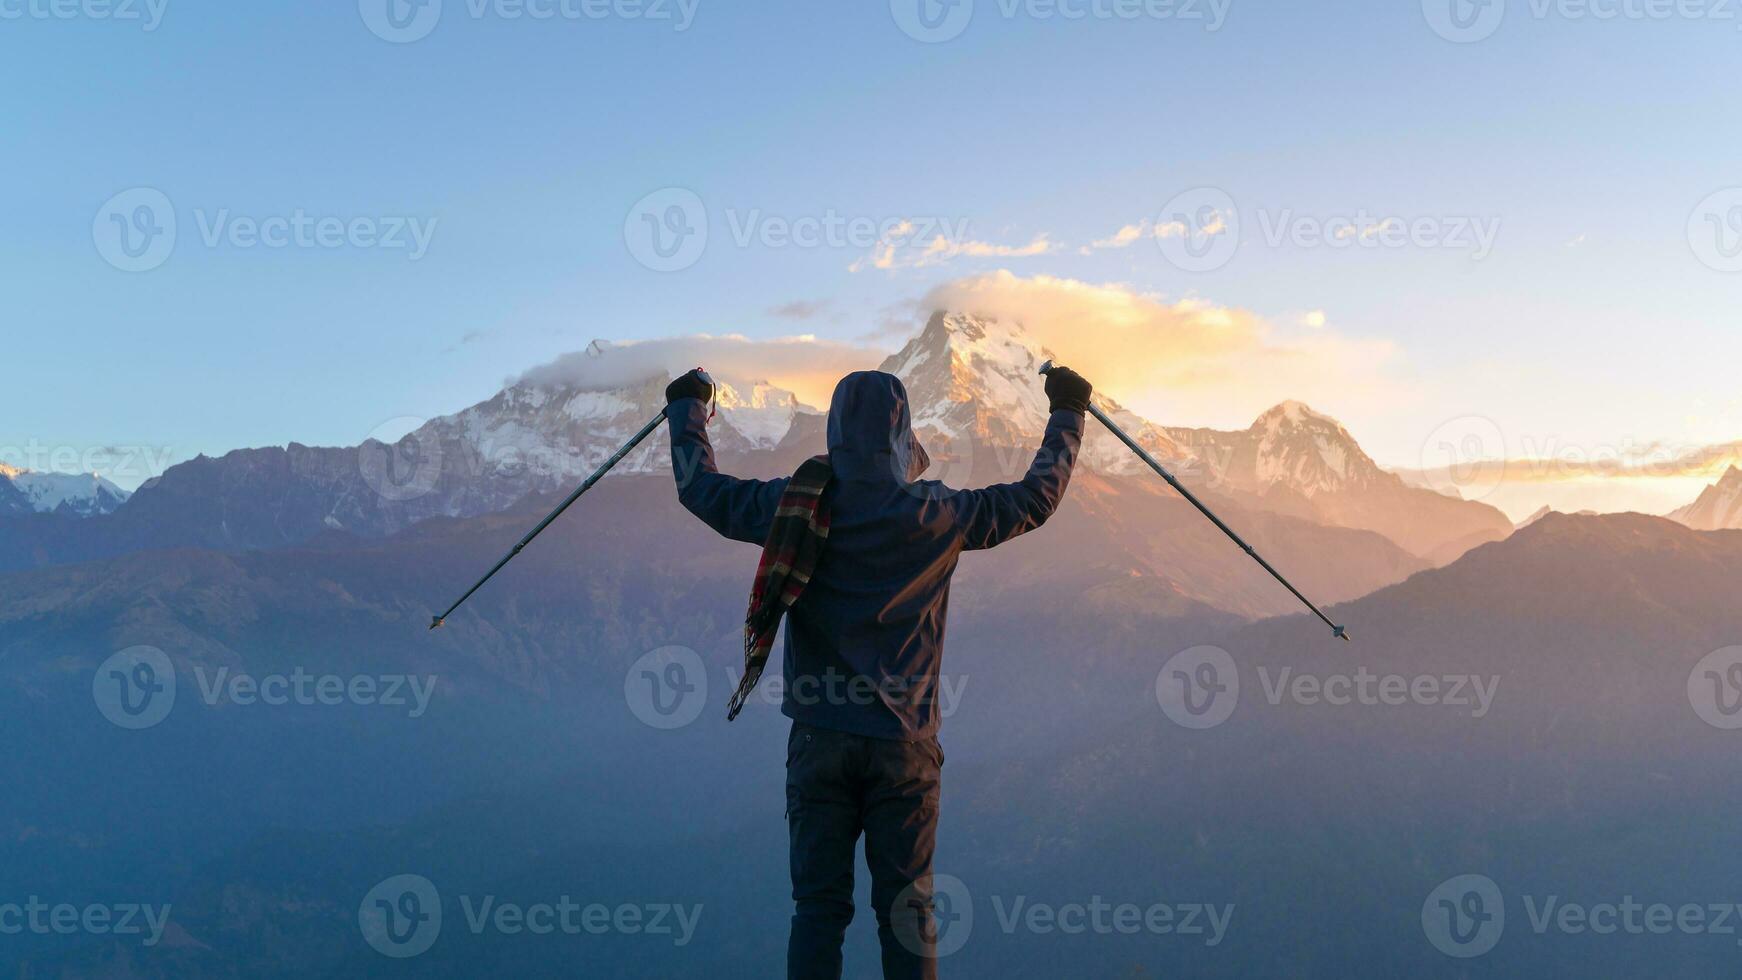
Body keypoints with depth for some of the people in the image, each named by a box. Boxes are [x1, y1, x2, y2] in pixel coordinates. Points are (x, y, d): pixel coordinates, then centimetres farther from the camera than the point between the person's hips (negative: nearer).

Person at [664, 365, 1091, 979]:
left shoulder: (795, 505, -5)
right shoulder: (937, 516, -8)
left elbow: (702, 489, 11)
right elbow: (1036, 497, 6)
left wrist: (688, 408, 27)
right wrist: (1067, 414, 21)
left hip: (818, 739, 1)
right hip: (904, 743, -1)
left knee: (818, 908, 8)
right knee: (908, 910, 8)